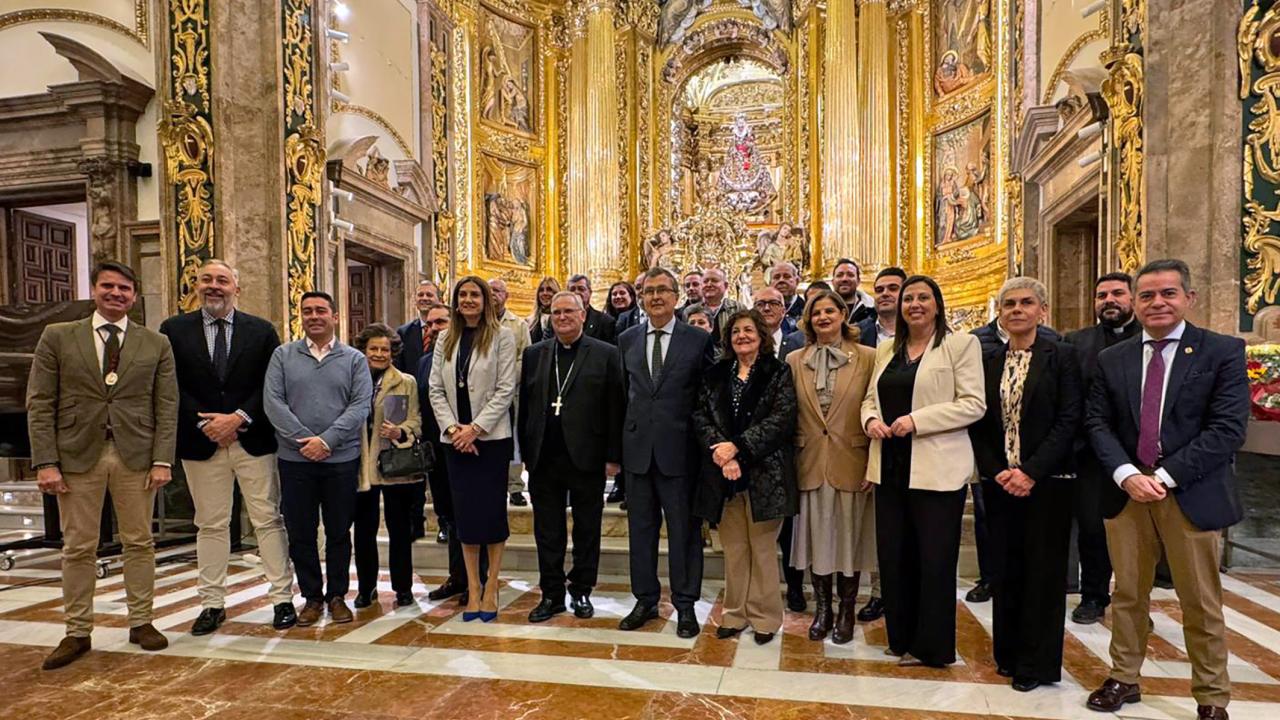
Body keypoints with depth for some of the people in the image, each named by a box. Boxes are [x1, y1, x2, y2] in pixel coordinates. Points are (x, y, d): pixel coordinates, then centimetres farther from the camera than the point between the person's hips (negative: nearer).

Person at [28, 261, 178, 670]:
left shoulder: (156, 344, 6)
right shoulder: (57, 337, 5)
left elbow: (167, 406, 3)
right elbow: (39, 404, 2)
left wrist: (162, 460, -5)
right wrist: (45, 462, -6)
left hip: (136, 456, 0)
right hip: (77, 455, 0)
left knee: (139, 543, 7)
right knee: (78, 548, 7)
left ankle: (141, 623, 20)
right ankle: (78, 633, 20)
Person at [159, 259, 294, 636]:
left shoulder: (261, 330, 3)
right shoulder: (173, 330, 5)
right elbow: (172, 387, 0)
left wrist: (239, 418, -11)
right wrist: (204, 422, -11)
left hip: (254, 439, -1)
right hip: (201, 441, 1)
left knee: (268, 520, 3)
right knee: (210, 525, 11)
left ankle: (282, 598, 11)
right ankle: (212, 603, 22)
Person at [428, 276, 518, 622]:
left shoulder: (501, 336, -2)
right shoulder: (445, 339, 10)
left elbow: (505, 389, -8)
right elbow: (436, 389, 7)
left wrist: (475, 428, -14)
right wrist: (453, 428, -7)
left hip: (491, 437, -4)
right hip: (455, 438, 4)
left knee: (492, 510, 1)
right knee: (464, 513, 8)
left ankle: (491, 588, 15)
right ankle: (473, 589, 19)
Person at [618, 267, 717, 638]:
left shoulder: (699, 340, -3)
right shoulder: (627, 340, 8)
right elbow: (623, 394, 10)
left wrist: (705, 444, -5)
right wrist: (615, 447, 8)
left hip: (679, 450, -3)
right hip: (637, 449, 4)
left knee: (684, 530, 7)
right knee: (640, 528, 13)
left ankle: (685, 605, 23)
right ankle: (645, 600, 30)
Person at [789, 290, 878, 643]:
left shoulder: (867, 358, -1)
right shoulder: (795, 361, 6)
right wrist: (791, 458, 3)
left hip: (852, 464, -2)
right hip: (811, 464, 2)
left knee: (849, 537, 8)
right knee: (816, 536, 9)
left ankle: (846, 611, 25)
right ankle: (822, 609, 26)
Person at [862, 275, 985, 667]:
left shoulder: (961, 344, -2)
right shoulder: (886, 350, 16)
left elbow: (973, 403, -9)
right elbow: (871, 398, 19)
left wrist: (917, 420, -18)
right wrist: (871, 419, -4)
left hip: (937, 469, -5)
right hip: (891, 466, 6)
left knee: (935, 560, 3)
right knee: (893, 555, 10)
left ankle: (931, 646, 20)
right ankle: (901, 637, 27)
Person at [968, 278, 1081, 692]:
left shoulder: (1061, 357, -2)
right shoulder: (989, 362, 8)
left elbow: (1069, 421, -9)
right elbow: (978, 425, 6)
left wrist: (1031, 471, -16)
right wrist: (997, 471, -6)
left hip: (1046, 481, -3)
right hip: (1000, 482, 3)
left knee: (1042, 571, 5)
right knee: (1005, 568, 10)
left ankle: (1037, 664, 18)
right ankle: (1008, 654, 25)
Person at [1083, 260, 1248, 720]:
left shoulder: (1224, 352, -2)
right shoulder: (1112, 359, 8)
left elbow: (1228, 428, -10)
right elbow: (1098, 423, 3)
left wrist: (1165, 475, -17)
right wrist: (1126, 475, -12)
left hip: (1192, 495, -3)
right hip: (1126, 491, 3)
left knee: (1200, 604, 9)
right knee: (1127, 595, 14)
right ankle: (1124, 679, 28)